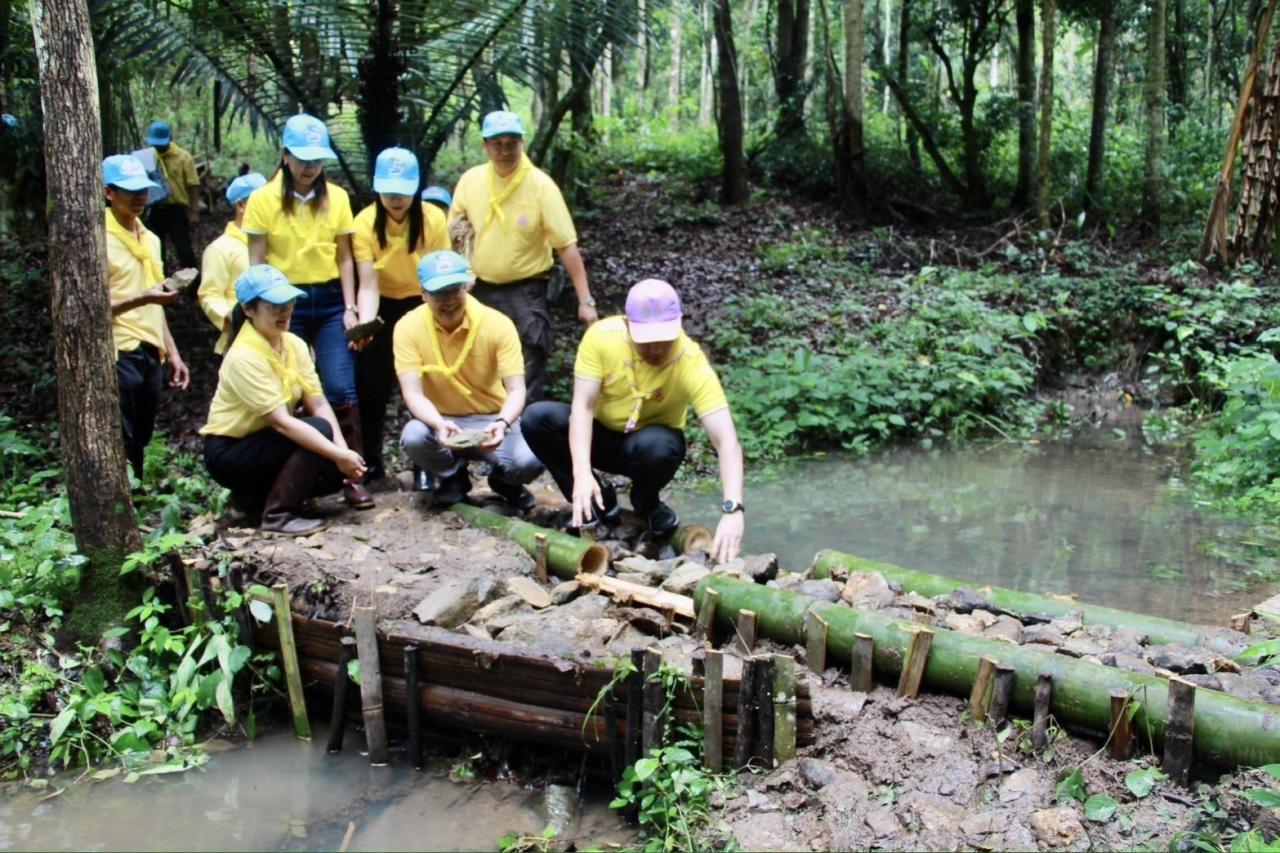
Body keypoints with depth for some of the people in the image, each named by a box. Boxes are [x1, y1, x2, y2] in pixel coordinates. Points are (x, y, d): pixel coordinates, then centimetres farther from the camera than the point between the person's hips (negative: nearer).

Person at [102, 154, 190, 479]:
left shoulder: (150, 239, 16)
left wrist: (171, 353, 17)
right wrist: (143, 298, -27)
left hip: (150, 354, 8)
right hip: (119, 355, -7)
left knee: (140, 442, 12)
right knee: (121, 446, -6)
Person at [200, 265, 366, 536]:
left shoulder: (295, 345, -3)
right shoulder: (244, 358, -25)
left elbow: (319, 404, -9)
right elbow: (281, 422, -30)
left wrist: (343, 451, -24)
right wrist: (339, 454, -34)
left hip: (267, 442, 7)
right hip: (228, 452, -7)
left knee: (338, 470, -11)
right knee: (319, 429, -26)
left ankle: (257, 494, 10)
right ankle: (278, 515, -17)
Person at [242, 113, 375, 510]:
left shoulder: (336, 197, 5)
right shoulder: (263, 200, -2)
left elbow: (344, 257, 7)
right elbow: (256, 264, -1)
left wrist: (350, 308, 0)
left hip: (330, 302, 1)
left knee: (341, 390, -7)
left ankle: (353, 477, -2)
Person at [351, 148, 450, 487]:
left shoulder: (433, 219, -19)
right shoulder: (365, 222, -18)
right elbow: (368, 285, -22)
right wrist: (365, 323, -38)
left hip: (423, 306, -1)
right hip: (384, 307, 1)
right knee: (370, 385, 2)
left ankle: (425, 466, 8)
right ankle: (371, 461, 19)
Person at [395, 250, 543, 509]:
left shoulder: (498, 324, -15)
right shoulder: (409, 327, -13)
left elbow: (516, 390, -18)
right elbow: (412, 393, -19)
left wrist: (502, 423, -40)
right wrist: (439, 424, -40)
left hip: (491, 420, -1)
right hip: (440, 421, 1)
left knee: (528, 462, -30)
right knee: (413, 437, -34)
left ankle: (504, 481, 11)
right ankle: (453, 477, 2)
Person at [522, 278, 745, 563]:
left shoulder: (692, 363, -29)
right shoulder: (601, 336, -24)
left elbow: (726, 440, -36)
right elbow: (583, 406, -26)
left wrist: (732, 509, -50)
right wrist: (582, 474, -42)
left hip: (652, 441, -2)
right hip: (602, 435, 2)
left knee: (656, 446, -38)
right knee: (537, 418, -25)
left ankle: (647, 505, -1)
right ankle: (597, 502, -5)